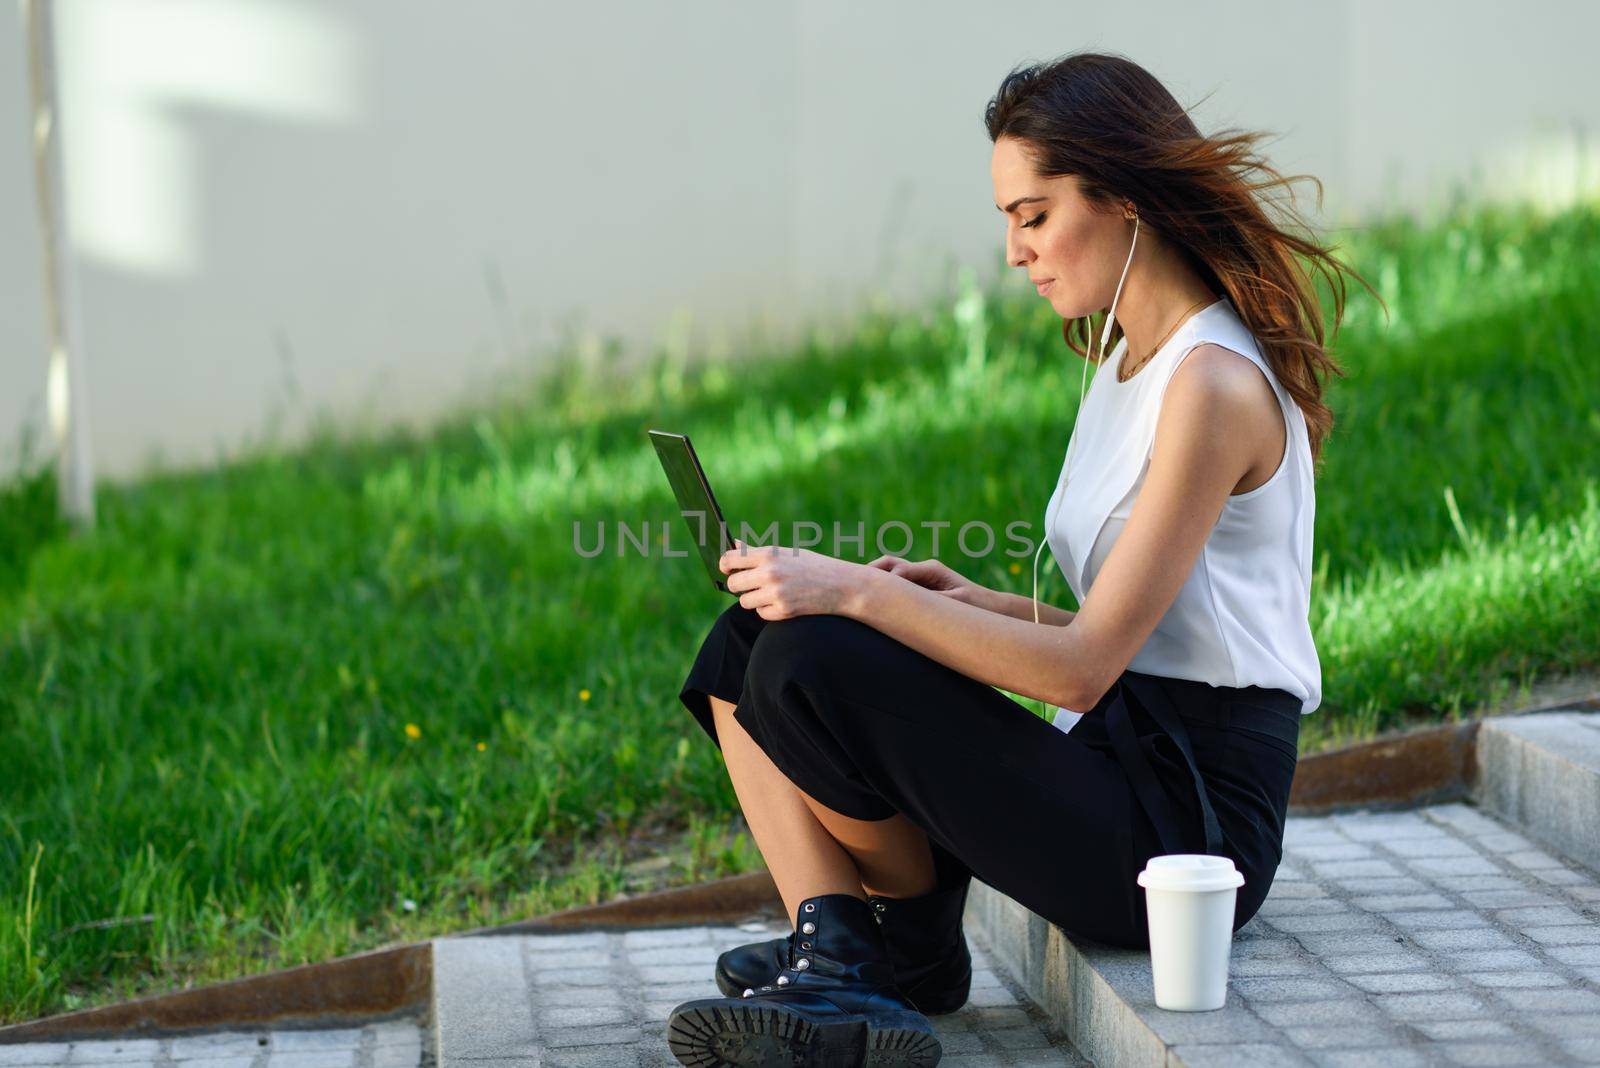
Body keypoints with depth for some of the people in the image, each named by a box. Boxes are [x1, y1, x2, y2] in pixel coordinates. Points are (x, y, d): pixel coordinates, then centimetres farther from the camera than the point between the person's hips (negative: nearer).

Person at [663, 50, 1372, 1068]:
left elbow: (1082, 668, -21)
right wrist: (977, 602, 6)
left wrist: (858, 593, -20)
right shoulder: (1130, 362, 14)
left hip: (1191, 819, -10)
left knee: (814, 668, -23)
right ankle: (839, 964, -13)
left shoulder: (1214, 385, -17)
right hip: (1121, 767, 10)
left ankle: (914, 942, 3)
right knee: (749, 645, 0)